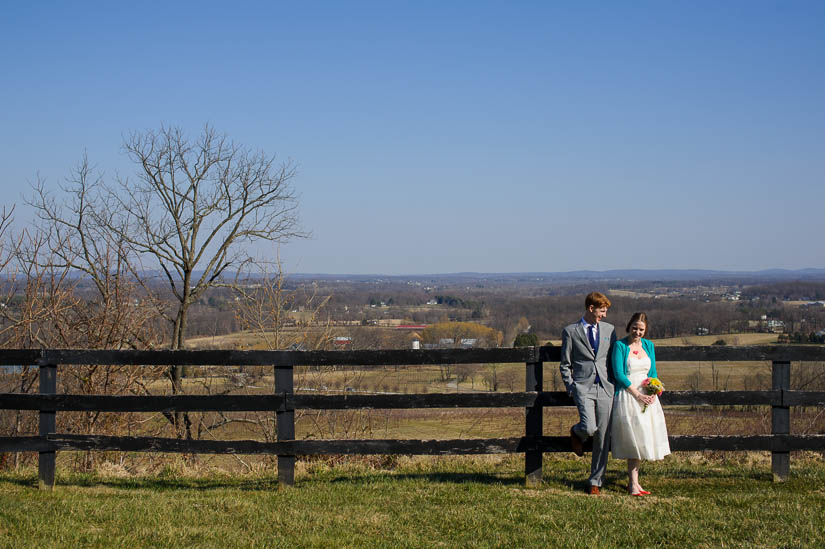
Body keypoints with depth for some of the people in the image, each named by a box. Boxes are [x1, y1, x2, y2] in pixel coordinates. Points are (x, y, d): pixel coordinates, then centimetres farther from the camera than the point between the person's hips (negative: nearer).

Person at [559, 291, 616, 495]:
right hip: (583, 386, -3)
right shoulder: (571, 332, 5)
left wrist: (616, 385, 9)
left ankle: (595, 482, 12)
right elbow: (565, 365, 7)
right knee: (589, 427, -23)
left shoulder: (609, 329, 15)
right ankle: (577, 433, 15)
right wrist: (570, 388, -3)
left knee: (603, 438, 1)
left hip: (605, 387, 3)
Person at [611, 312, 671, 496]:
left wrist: (653, 392, -3)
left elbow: (652, 372, 15)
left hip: (647, 396, 5)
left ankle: (633, 480, 11)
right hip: (627, 396, -5)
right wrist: (637, 394, -14)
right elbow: (619, 374, -10)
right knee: (634, 437, -11)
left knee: (643, 438, 2)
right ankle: (633, 483, -8)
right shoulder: (620, 346, -4)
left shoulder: (648, 345, 13)